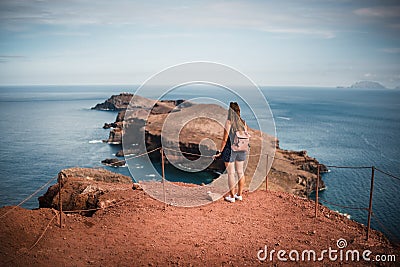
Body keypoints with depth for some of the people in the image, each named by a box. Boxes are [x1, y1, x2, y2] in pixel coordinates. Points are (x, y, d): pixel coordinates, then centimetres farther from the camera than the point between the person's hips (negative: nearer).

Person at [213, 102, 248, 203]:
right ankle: (239, 195, 25)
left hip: (230, 150, -5)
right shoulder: (243, 122, 1)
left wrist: (220, 151, -7)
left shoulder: (229, 122, -13)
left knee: (231, 173, 3)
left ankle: (232, 196, 10)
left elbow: (225, 139, -14)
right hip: (241, 150, 5)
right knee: (240, 172, 15)